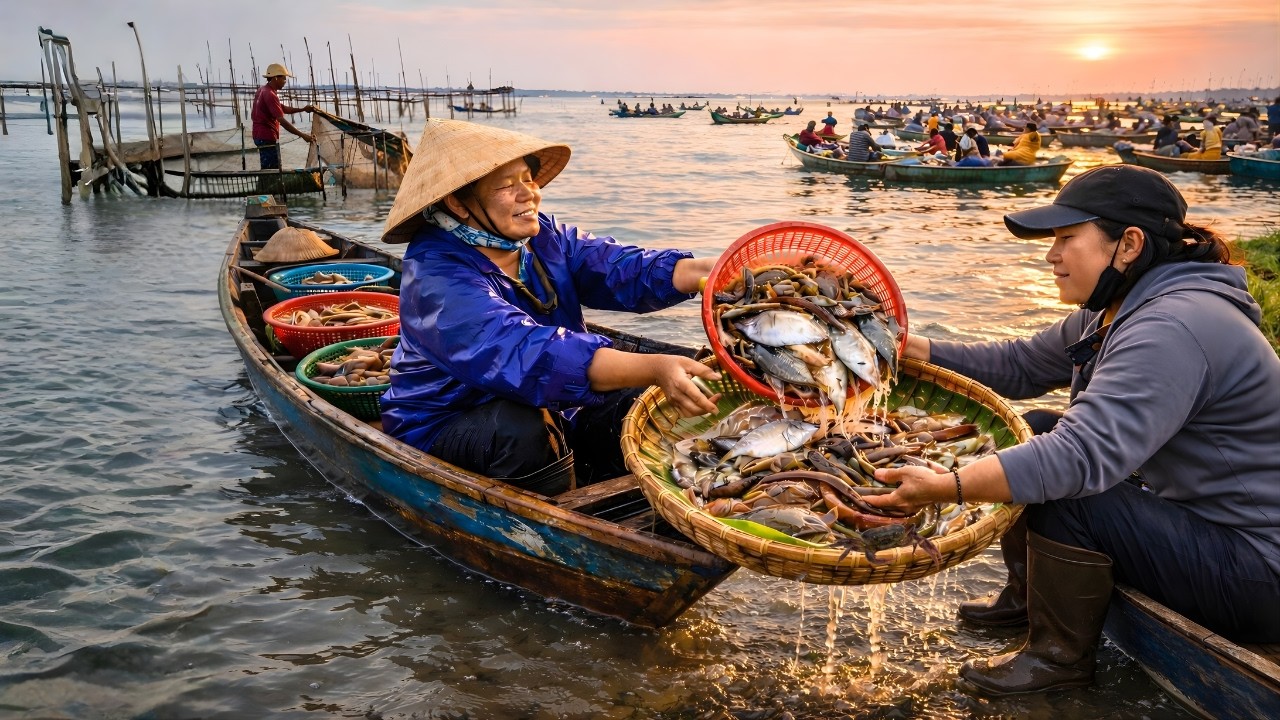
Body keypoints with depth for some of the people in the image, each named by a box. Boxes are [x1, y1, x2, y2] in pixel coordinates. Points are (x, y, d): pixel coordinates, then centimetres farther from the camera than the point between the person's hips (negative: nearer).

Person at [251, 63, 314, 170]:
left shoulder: (263, 90, 12)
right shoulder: (270, 94, -20)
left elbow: (283, 108, 17)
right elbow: (282, 121, -26)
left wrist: (302, 109, 5)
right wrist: (303, 135, -26)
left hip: (261, 135, 10)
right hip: (267, 137, -10)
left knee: (267, 170, 16)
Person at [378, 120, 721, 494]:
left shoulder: (545, 236, -2)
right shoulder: (437, 277, -25)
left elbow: (627, 270, -14)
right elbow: (524, 354, -40)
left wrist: (713, 270, -33)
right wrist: (654, 369, -49)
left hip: (554, 413, 7)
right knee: (521, 425, -35)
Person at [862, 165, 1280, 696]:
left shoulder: (1172, 329, -28)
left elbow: (1083, 456, -39)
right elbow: (1020, 364, 8)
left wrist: (946, 487, -44)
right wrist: (908, 349, 0)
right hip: (1185, 508, 10)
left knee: (1061, 493, -27)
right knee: (1026, 433, 5)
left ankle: (1061, 655, -4)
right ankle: (1026, 595, 18)